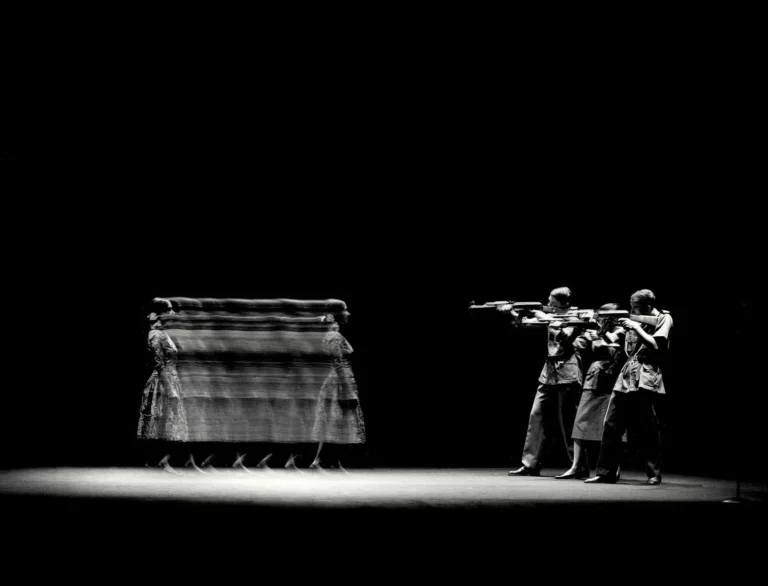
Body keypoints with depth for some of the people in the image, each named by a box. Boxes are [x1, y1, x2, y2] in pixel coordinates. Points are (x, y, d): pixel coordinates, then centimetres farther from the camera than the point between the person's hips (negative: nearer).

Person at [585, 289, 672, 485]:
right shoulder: (637, 321, 19)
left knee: (647, 428, -5)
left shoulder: (664, 319, 1)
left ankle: (654, 474, 5)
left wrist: (636, 327, -9)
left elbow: (655, 346, -11)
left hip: (645, 379, -7)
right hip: (625, 377, 7)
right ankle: (605, 472, 3)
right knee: (611, 425, 0)